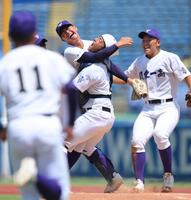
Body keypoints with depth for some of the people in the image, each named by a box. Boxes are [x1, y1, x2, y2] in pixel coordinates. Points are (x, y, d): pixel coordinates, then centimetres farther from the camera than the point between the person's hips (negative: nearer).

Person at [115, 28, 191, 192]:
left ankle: (168, 175, -12)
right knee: (137, 141, -14)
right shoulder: (139, 62, 14)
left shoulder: (169, 58, -4)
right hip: (148, 110, 5)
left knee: (160, 135, -30)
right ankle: (139, 182, -8)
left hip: (168, 107, -5)